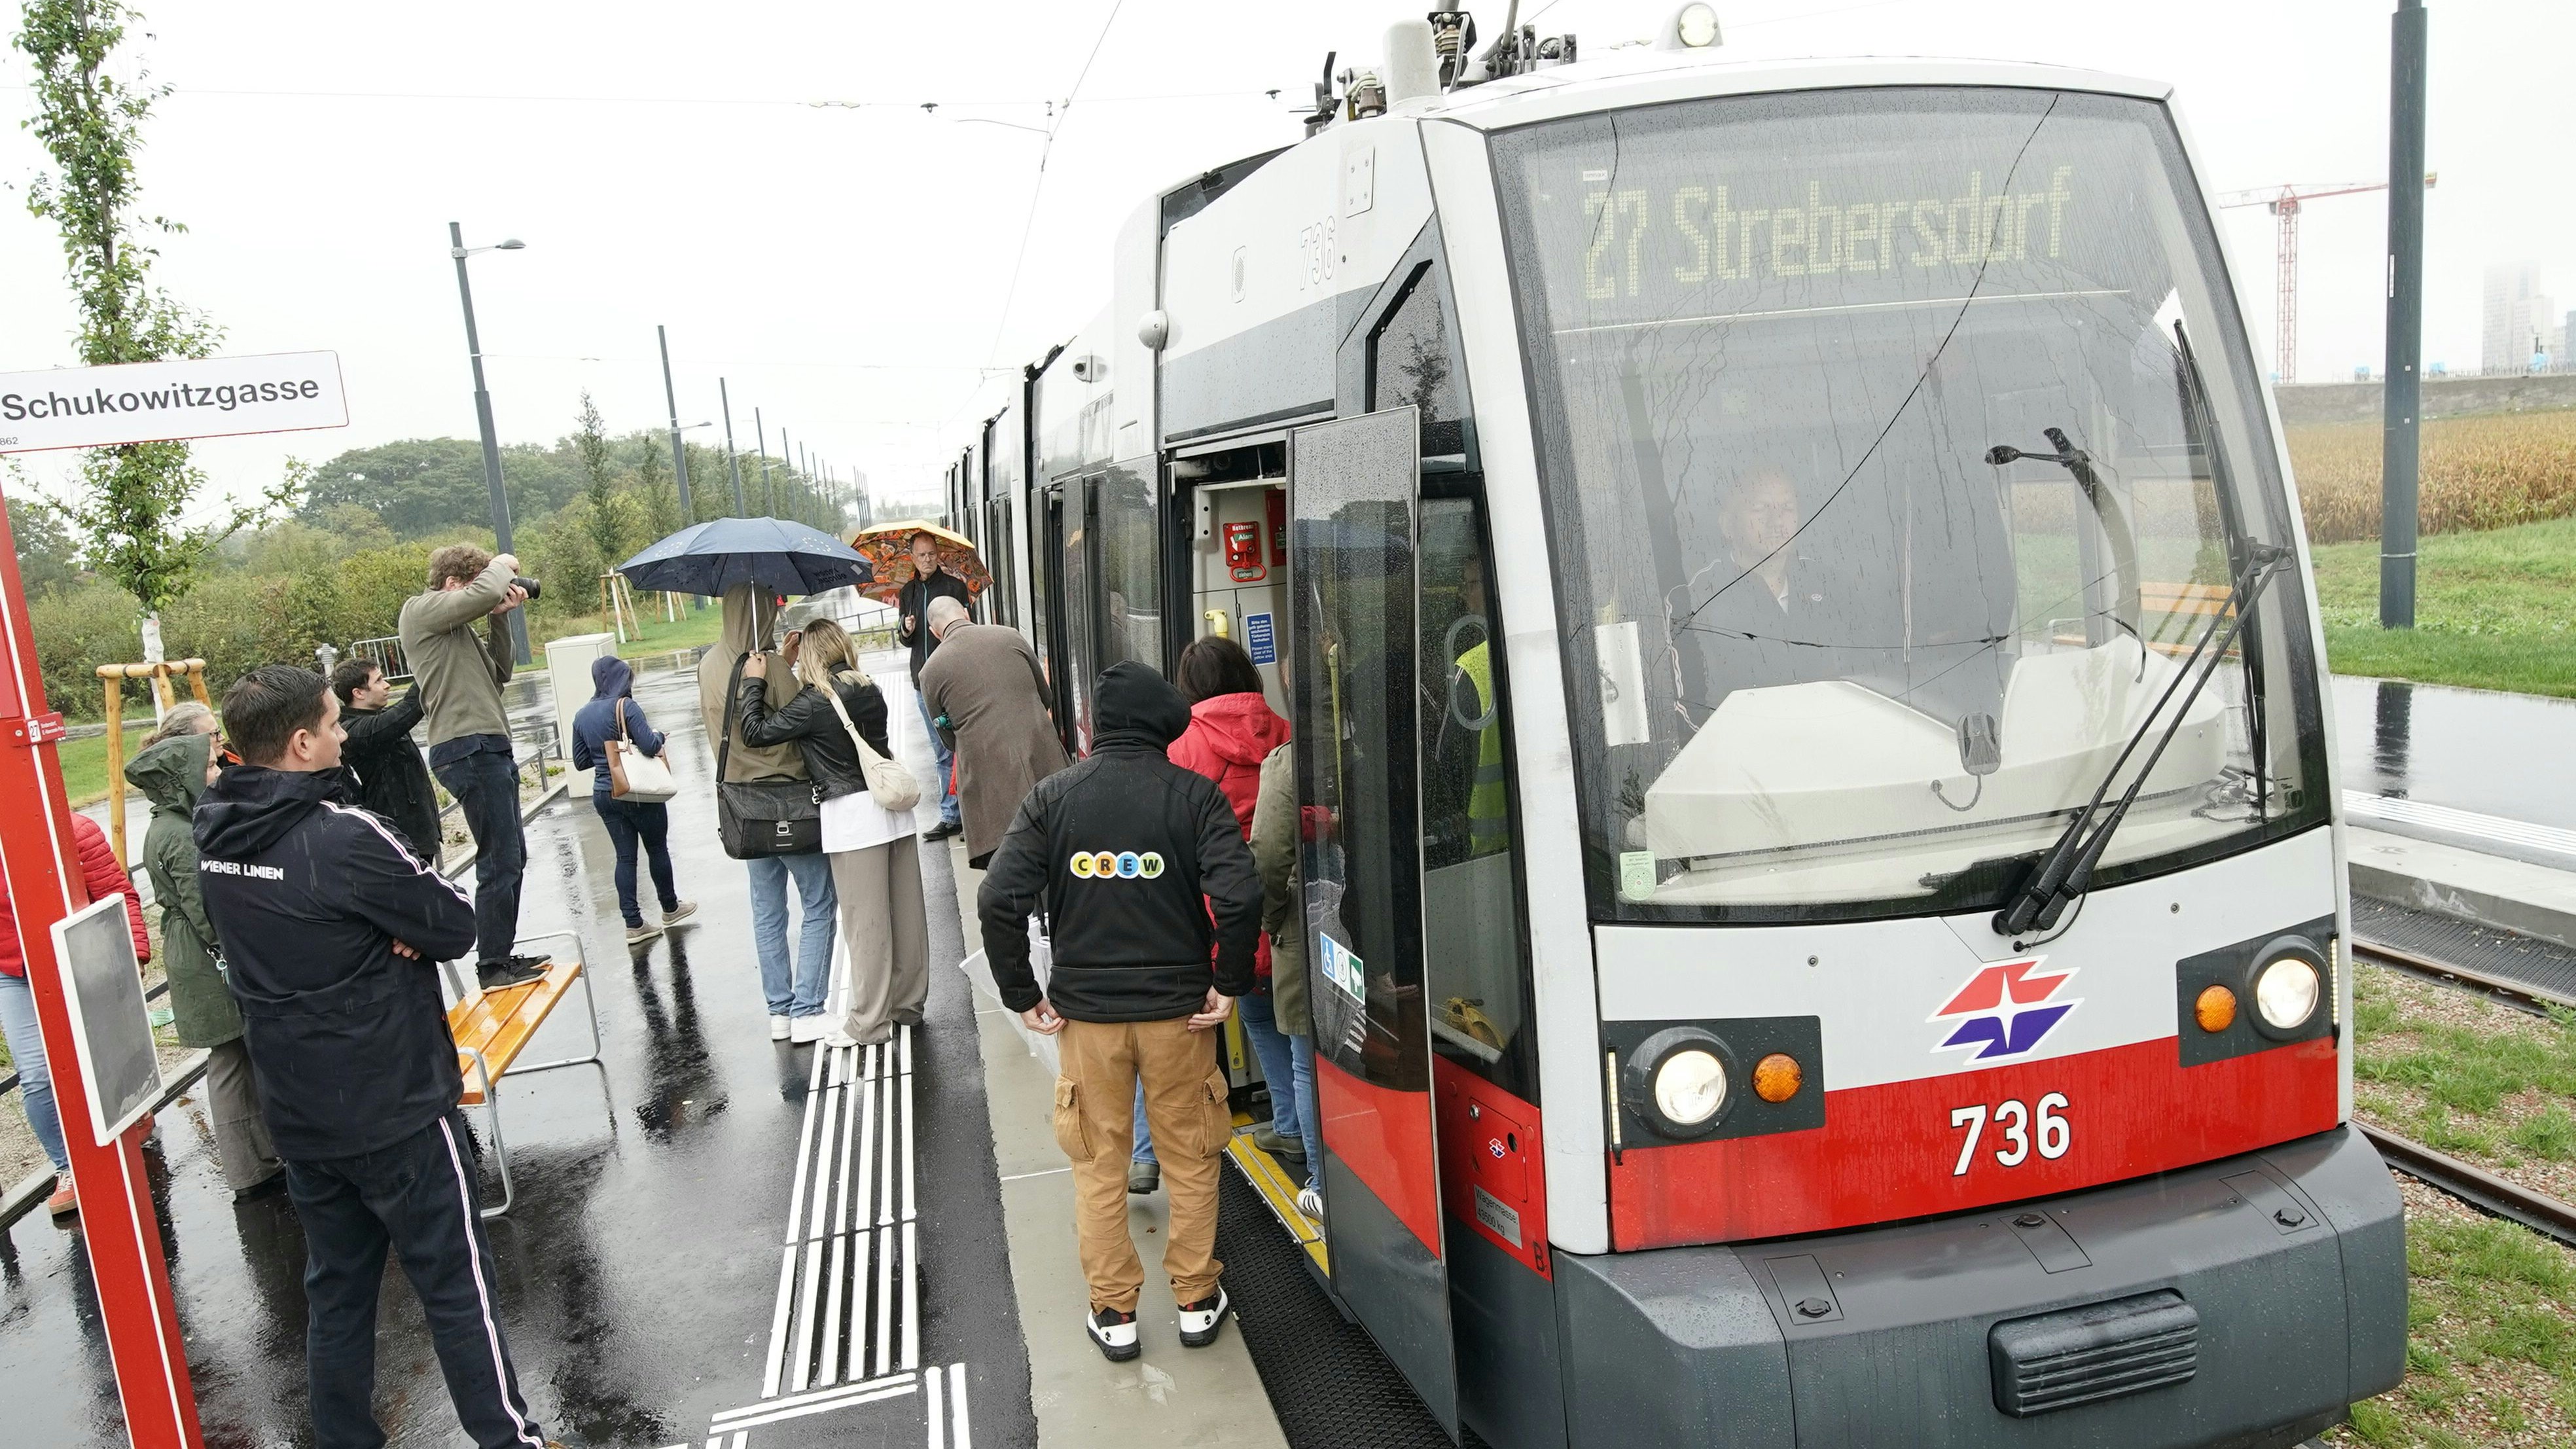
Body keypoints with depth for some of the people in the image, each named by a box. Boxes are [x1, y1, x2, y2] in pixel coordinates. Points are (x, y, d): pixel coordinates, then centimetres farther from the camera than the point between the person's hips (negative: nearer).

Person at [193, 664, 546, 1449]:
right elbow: (456, 926, -17)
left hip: (298, 1112, 7)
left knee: (337, 1288, 19)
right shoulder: (345, 835, -24)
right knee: (458, 1287, 6)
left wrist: (380, 928, -8)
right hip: (396, 1111, -7)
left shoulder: (215, 831, -1)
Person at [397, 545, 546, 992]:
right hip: (469, 750, -10)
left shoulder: (458, 626, 22)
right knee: (500, 861, -9)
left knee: (511, 858, 15)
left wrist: (500, 618, 11)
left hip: (489, 749, 10)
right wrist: (503, 565, -1)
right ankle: (492, 966, -2)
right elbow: (485, 593, -22)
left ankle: (502, 954, 23)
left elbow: (500, 673, 20)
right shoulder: (421, 610, -5)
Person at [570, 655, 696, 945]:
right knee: (657, 850, 13)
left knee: (625, 856, 9)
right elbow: (650, 746, -23)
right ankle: (670, 908, 29)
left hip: (604, 796, 5)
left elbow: (580, 762, 10)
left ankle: (633, 924, 7)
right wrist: (659, 736, -2)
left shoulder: (582, 716, 4)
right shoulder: (626, 707, -16)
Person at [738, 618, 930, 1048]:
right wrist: (783, 674, 16)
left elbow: (756, 732, -9)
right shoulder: (871, 690, 5)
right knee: (906, 910, 12)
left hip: (852, 815, -6)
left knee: (866, 922, 0)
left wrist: (754, 682, 4)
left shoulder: (813, 703, -12)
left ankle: (869, 1024, 7)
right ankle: (908, 1003, 26)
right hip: (892, 804, 7)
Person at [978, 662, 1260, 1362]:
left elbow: (999, 900, -10)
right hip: (1179, 1009, -1)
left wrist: (1023, 995, -2)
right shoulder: (1195, 793, -7)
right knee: (1189, 1159, 15)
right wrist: (1228, 984, -7)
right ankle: (1196, 1301, 25)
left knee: (1098, 1165, 14)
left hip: (1084, 1009, 1)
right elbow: (1239, 895, -19)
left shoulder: (1052, 796, -2)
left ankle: (1114, 1312, 23)